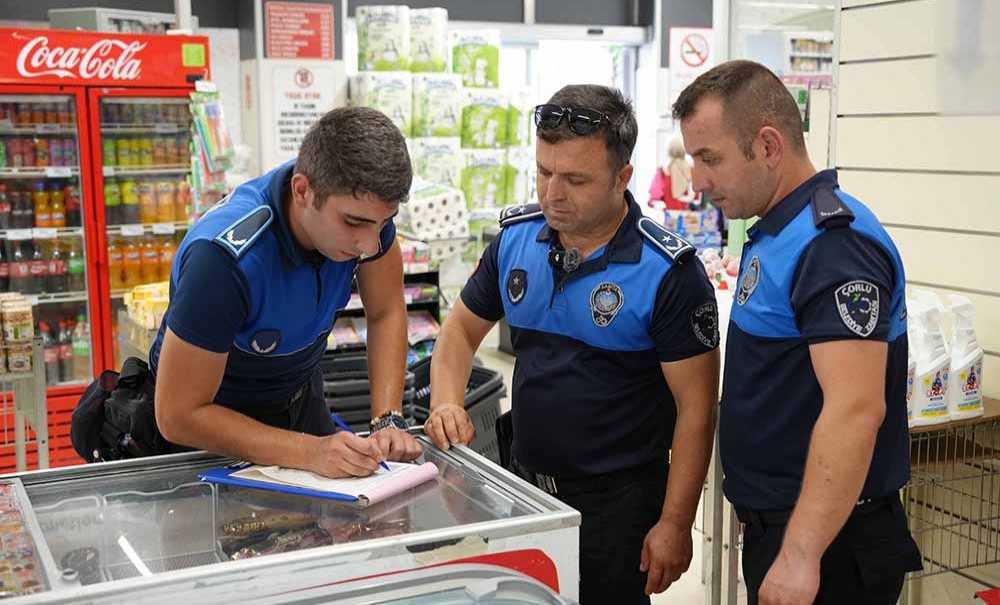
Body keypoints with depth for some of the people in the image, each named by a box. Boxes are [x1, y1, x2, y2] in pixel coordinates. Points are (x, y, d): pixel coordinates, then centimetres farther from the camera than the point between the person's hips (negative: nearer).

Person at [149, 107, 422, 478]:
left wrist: (388, 421, -21)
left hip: (299, 397, 3)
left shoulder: (363, 204, -24)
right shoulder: (225, 256, -39)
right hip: (214, 417, -3)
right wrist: (309, 452, -40)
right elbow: (179, 416, -34)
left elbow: (386, 313, -10)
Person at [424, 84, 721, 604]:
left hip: (617, 501, -5)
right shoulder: (515, 237, -2)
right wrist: (447, 405, -7)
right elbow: (462, 328, 11)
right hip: (522, 483, 5)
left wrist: (675, 524, -15)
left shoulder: (669, 272, -17)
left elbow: (695, 408, -14)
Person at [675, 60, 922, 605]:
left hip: (826, 540, -9)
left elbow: (855, 409, -30)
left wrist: (800, 555, -33)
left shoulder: (833, 243, -21)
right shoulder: (777, 233, 10)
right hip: (777, 523, 9)